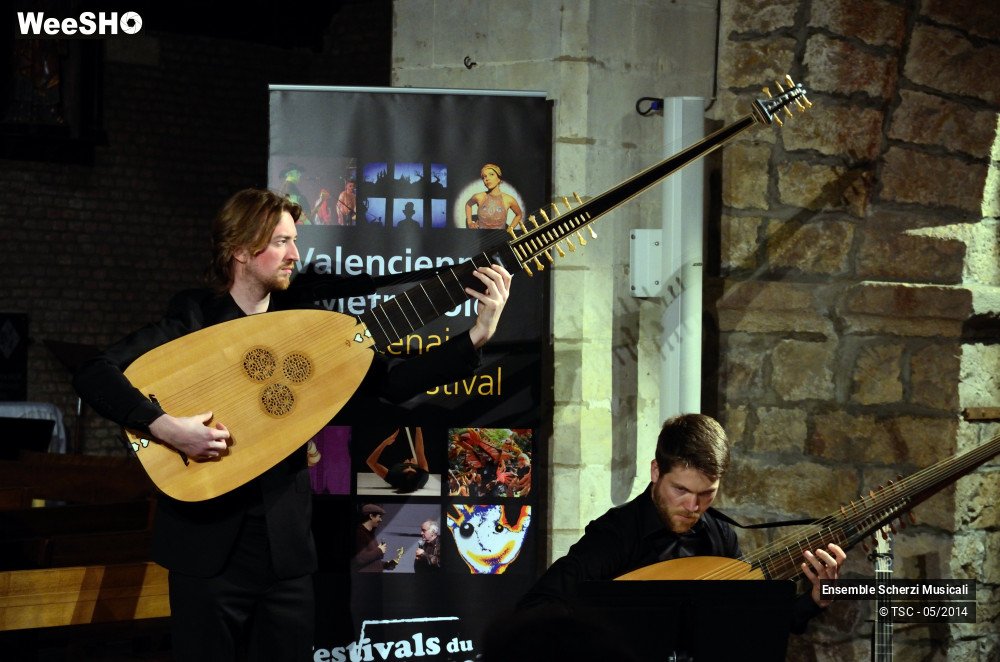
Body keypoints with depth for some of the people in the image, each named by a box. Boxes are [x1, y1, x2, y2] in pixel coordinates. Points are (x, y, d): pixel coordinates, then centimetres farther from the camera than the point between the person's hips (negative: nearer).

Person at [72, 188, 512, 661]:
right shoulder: (193, 318, -5)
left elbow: (390, 384, 5)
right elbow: (93, 373, -12)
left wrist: (477, 337, -4)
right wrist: (163, 426, -26)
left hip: (286, 545, 3)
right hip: (208, 545, -3)